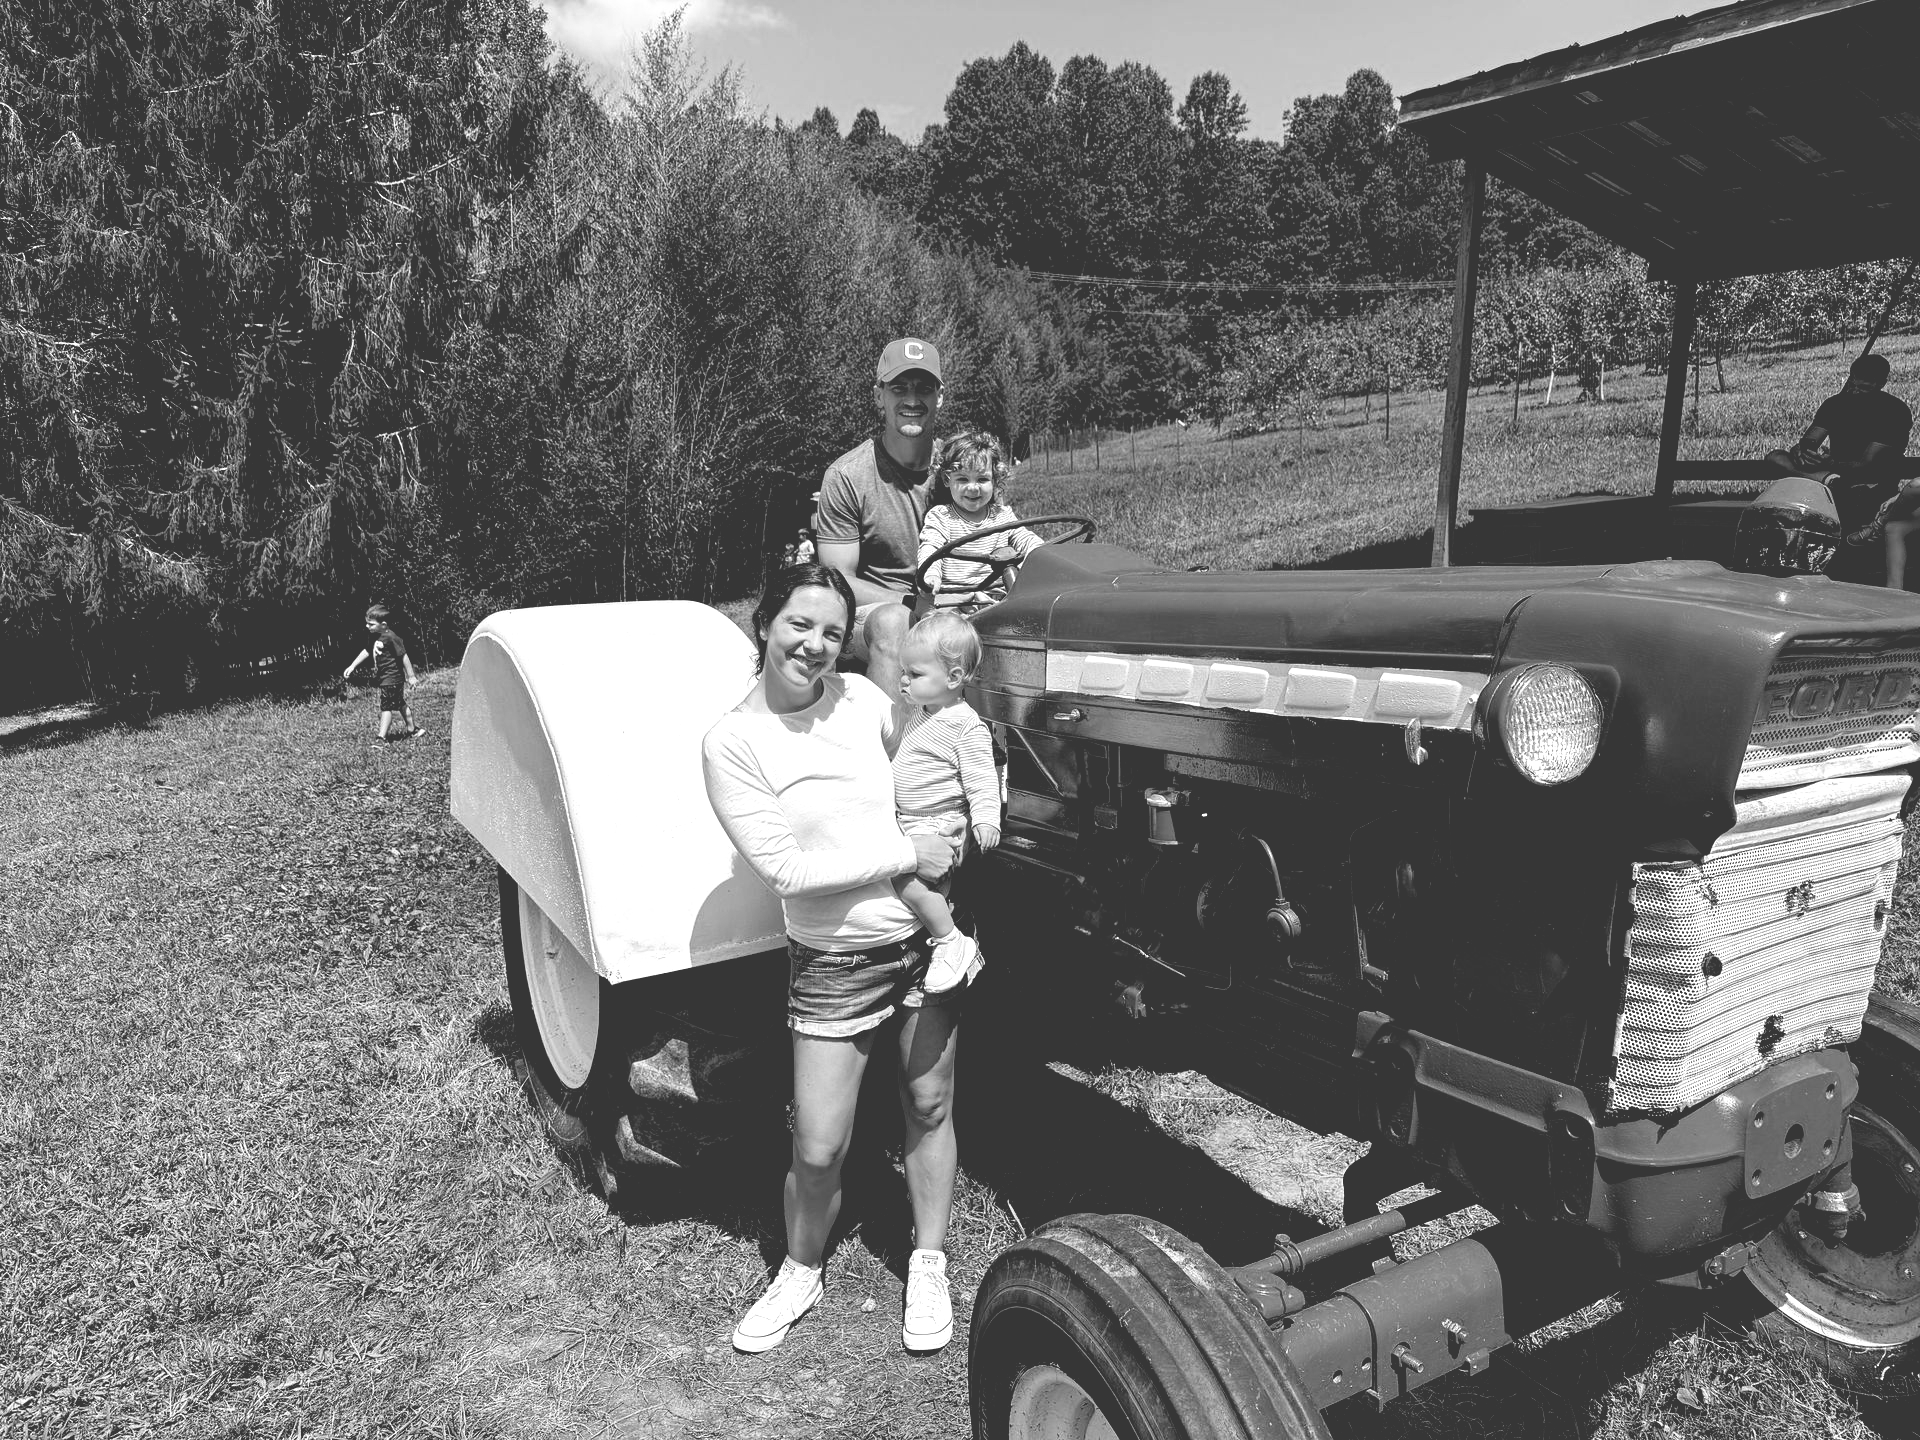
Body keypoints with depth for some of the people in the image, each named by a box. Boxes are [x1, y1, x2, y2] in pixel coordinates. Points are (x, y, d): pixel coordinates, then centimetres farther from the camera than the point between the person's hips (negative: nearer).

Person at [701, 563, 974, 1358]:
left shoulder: (865, 698, -4)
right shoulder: (731, 741, -12)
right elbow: (786, 867, -18)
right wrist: (906, 853, -19)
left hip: (928, 936, 3)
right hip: (833, 962, -2)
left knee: (929, 1108, 15)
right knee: (818, 1150, 2)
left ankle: (928, 1268, 36)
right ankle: (800, 1272, 33)